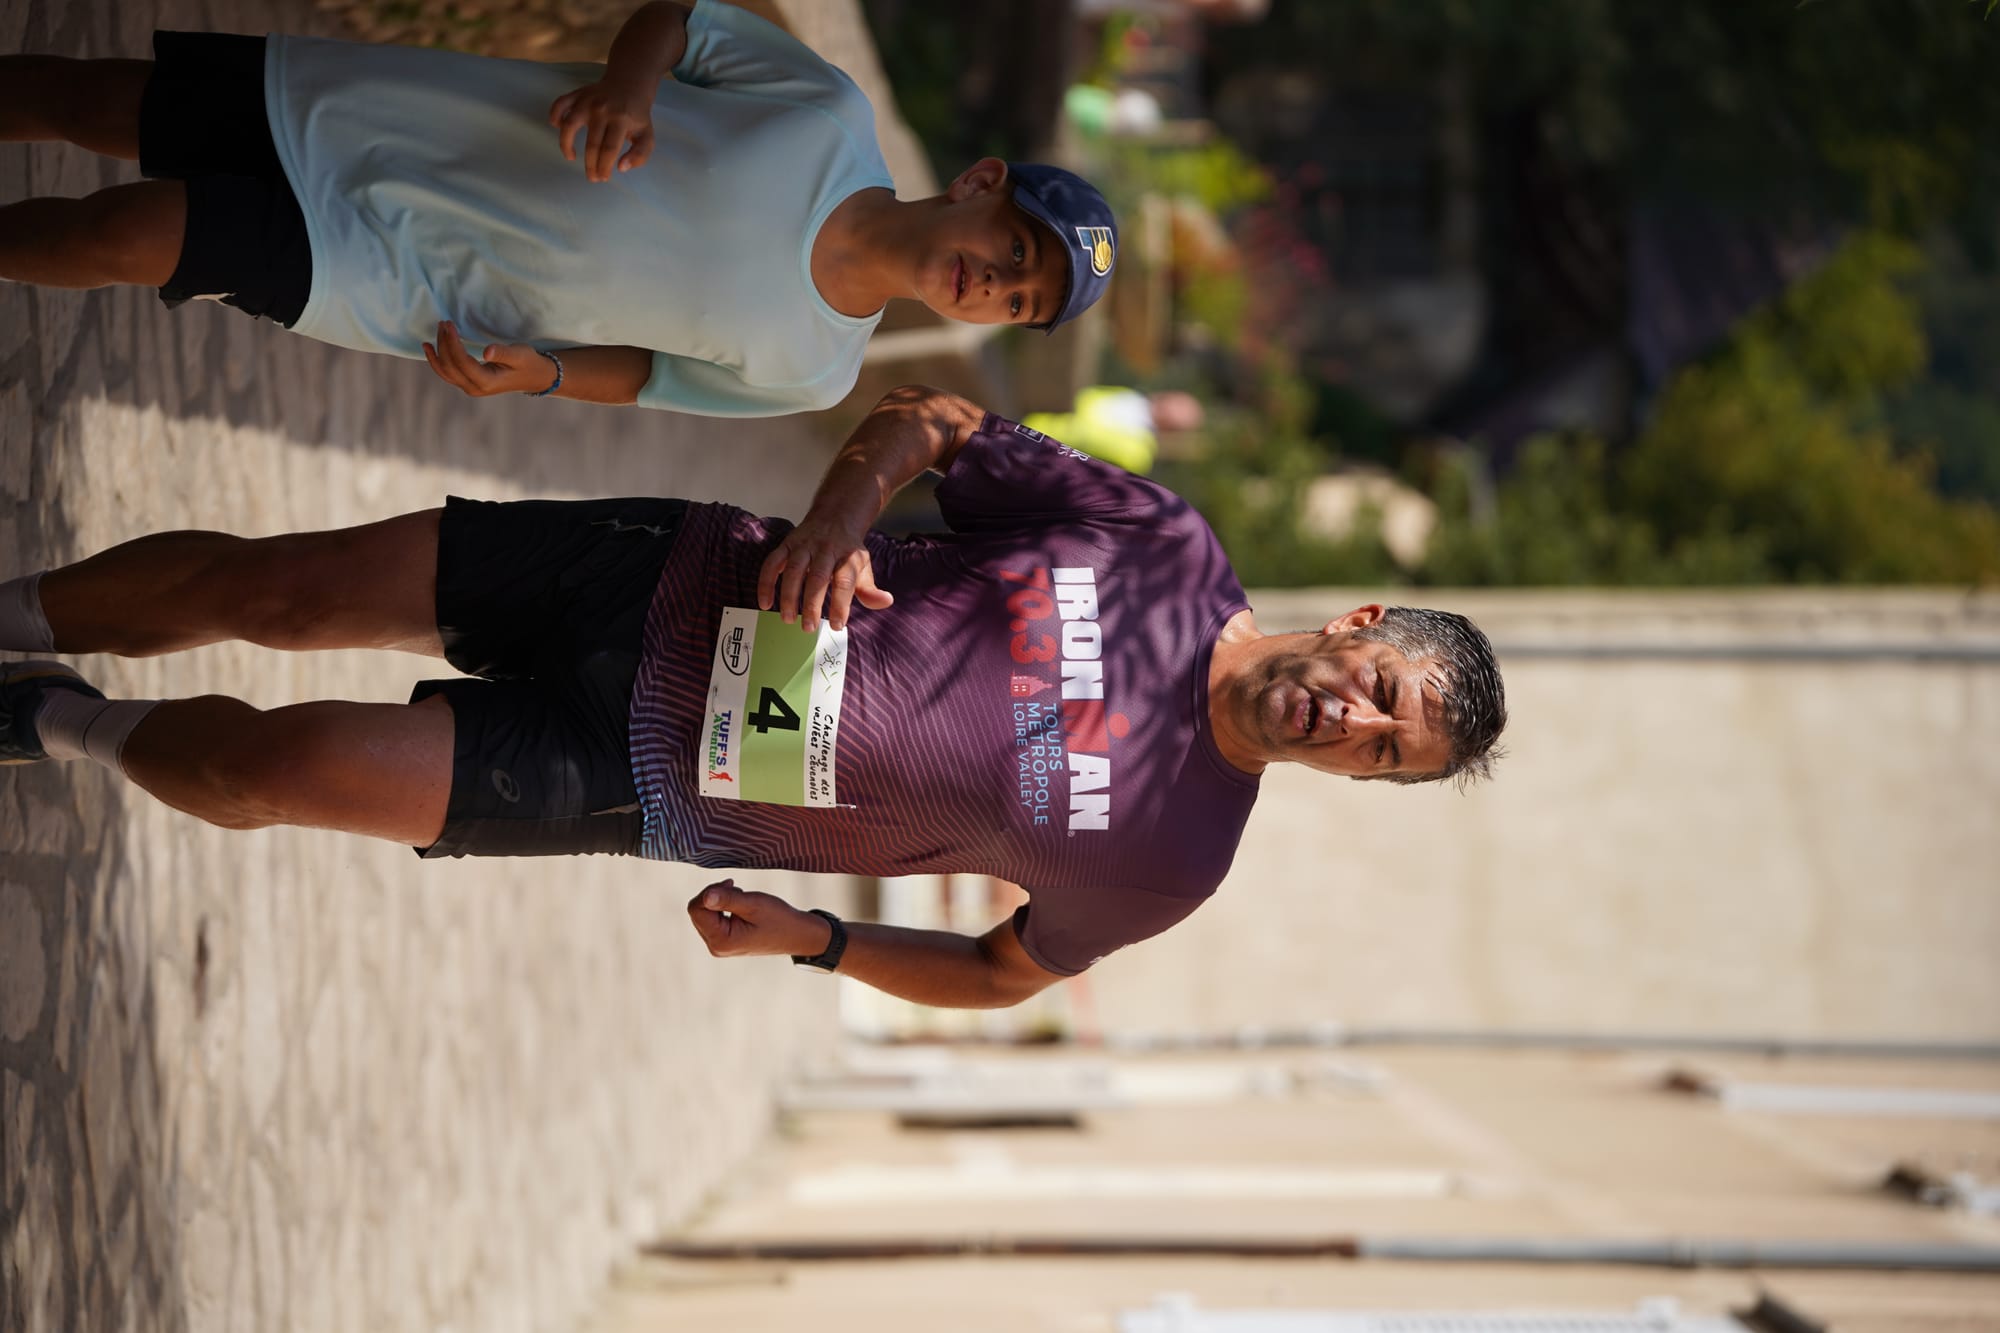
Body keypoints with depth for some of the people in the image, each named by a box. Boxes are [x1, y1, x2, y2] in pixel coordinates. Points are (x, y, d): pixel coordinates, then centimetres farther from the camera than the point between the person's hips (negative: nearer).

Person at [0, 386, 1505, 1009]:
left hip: (660, 790, -1)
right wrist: (845, 504, -22)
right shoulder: (1168, 547, -9)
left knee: (272, 766, -12)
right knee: (264, 592, -4)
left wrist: (813, 935, -12)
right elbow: (936, 420, -1)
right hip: (679, 583, 2)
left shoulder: (1167, 861, -11)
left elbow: (1001, 973, 3)